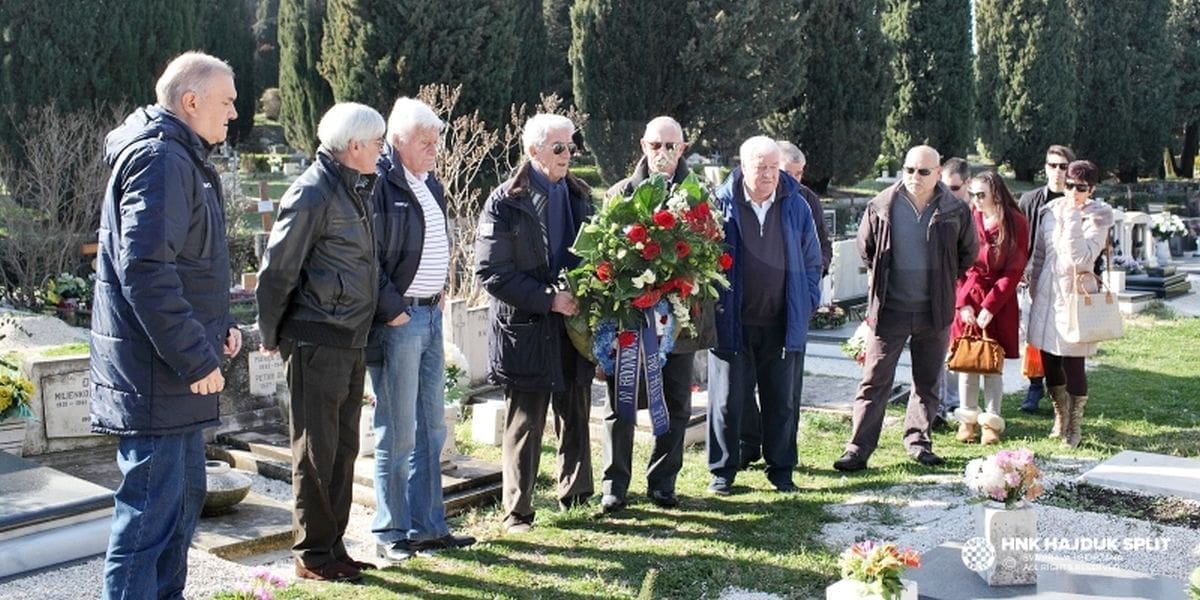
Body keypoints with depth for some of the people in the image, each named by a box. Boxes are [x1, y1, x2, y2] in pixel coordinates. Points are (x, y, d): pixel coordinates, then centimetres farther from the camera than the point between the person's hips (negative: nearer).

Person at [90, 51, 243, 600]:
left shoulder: (183, 158, 18)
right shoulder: (159, 158, -16)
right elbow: (144, 270, -24)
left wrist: (218, 325, 13)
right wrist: (195, 359, -22)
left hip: (177, 371, 11)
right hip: (157, 371, -11)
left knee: (185, 493, 20)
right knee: (152, 506, -5)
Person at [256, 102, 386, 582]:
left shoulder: (357, 187, 13)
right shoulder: (313, 193, -15)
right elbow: (277, 269, -13)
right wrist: (271, 336, -6)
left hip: (351, 342, 9)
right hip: (316, 341, -9)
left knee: (343, 448, 15)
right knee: (315, 451, 1)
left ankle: (334, 544, 26)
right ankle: (312, 556, 12)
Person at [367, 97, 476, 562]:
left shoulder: (428, 182, 14)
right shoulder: (378, 182, -12)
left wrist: (440, 292, 12)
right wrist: (393, 310, -15)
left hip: (430, 315, 9)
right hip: (397, 320, -8)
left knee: (430, 428, 12)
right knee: (397, 432, -1)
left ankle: (427, 526, 22)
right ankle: (390, 533, 11)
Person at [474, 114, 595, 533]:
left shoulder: (580, 196, 10)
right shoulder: (505, 203, -9)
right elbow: (490, 272, -13)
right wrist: (548, 300, -17)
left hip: (575, 322, 5)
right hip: (527, 329, -5)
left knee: (575, 417, 14)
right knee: (525, 424, 3)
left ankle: (576, 496, 30)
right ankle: (517, 511, 15)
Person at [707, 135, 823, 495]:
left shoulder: (796, 206, 5)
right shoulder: (721, 204, -6)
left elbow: (812, 260, 13)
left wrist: (807, 303, 6)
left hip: (781, 324, 3)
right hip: (732, 322, -3)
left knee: (781, 401, 11)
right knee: (727, 400, 6)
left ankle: (781, 470, 24)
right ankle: (723, 471, 18)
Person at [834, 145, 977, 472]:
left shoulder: (956, 211, -2)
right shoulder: (881, 207, -5)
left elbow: (968, 252, 13)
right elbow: (865, 247, 11)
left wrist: (942, 280, 11)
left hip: (935, 311, 2)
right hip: (890, 309, -2)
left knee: (927, 381, 13)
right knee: (875, 381, -1)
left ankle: (917, 441, 28)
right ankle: (858, 449, 2)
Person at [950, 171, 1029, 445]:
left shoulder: (1016, 223, -4)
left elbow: (1014, 270, -6)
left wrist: (989, 307, -11)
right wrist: (963, 304, -8)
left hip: (999, 302, -2)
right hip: (967, 298, 2)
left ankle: (991, 421, 9)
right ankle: (967, 419, 13)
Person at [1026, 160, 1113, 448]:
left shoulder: (1097, 217, -6)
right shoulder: (1051, 211, 7)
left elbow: (1082, 257, -20)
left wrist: (1073, 220, -21)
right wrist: (1034, 289, 15)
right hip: (1046, 294, 5)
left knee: (1073, 364, -3)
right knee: (1049, 360, 12)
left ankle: (1075, 424, 14)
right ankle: (1060, 417, 30)